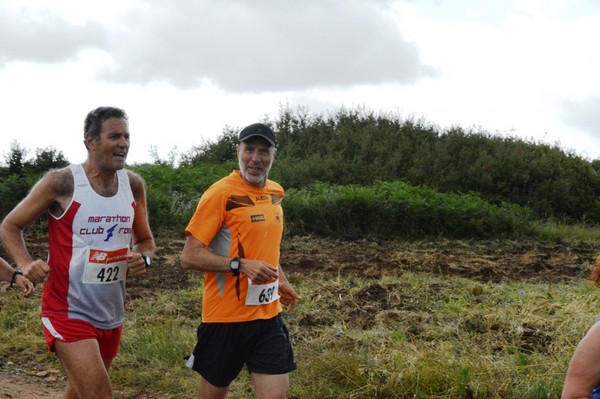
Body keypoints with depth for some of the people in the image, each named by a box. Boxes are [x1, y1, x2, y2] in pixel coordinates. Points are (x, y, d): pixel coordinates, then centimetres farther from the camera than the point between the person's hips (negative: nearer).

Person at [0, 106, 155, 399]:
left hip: (111, 315, 6)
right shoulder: (61, 182, -13)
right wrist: (25, 264, -21)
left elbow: (145, 240, 15)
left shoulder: (134, 185, 2)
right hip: (69, 312, -6)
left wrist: (144, 259, -8)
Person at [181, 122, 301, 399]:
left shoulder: (275, 193, 9)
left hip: (268, 316, 5)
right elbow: (190, 257, -16)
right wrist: (240, 265, -26)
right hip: (226, 317, -5)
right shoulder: (221, 192, -12)